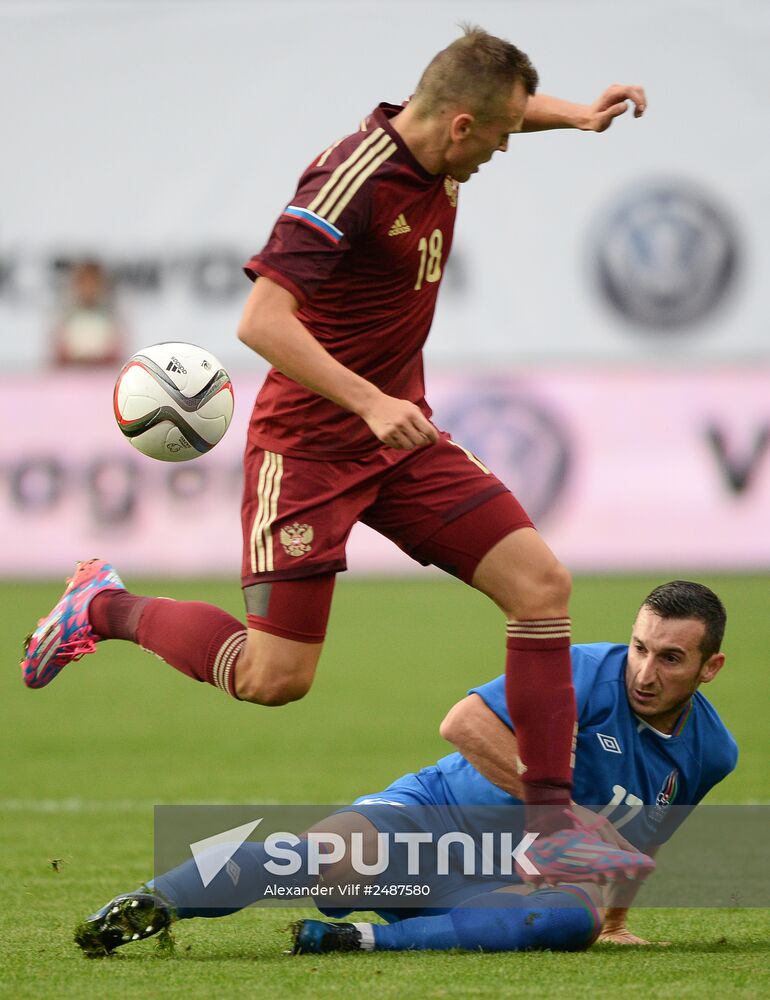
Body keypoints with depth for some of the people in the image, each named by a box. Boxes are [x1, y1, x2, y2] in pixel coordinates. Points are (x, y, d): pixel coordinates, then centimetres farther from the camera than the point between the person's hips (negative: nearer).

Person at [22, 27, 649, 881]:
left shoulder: (438, 153, 1)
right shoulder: (352, 181, -25)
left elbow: (500, 103, 28)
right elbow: (262, 321, -31)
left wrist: (575, 113, 11)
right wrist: (369, 402, -37)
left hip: (400, 437, 8)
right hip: (309, 447, -8)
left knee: (540, 583, -6)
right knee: (275, 677, -8)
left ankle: (549, 822, -1)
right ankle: (107, 608, 18)